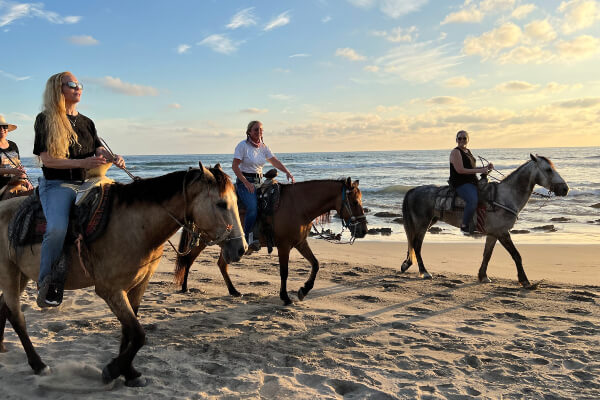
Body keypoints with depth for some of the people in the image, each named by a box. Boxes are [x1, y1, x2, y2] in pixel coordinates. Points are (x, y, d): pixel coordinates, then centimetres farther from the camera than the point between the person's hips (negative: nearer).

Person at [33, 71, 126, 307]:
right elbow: (47, 159, -8)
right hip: (56, 184, -6)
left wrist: (113, 158, -14)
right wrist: (83, 162, -19)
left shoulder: (86, 122, 18)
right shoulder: (45, 120, 1)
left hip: (85, 183, 6)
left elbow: (99, 149, 10)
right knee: (57, 228, -31)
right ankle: (45, 283, -16)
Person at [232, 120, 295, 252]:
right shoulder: (243, 145, -7)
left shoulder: (263, 147, 11)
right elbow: (235, 166, -11)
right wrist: (246, 182, -20)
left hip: (259, 181, 6)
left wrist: (287, 172, -7)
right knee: (253, 207, -28)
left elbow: (275, 161, 10)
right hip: (244, 181, -6)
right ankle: (247, 239, -18)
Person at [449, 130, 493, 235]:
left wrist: (486, 167, 8)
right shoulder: (455, 152, -9)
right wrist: (479, 170, -17)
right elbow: (460, 170, -19)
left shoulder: (468, 151, 19)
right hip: (460, 183, -10)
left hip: (472, 182, 10)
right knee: (473, 200, -32)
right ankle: (464, 226, -18)